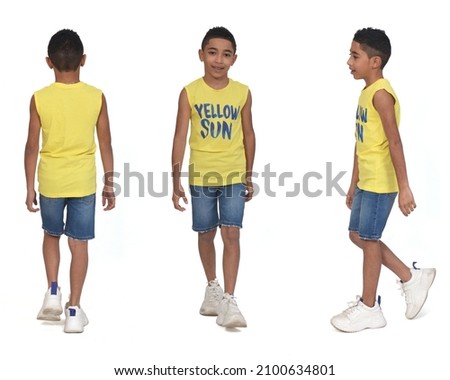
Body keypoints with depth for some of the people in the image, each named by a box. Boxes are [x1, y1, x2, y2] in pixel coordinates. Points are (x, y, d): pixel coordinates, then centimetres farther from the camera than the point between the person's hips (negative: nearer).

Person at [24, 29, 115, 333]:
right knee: (79, 243, 6)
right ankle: (74, 310, 7)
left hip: (50, 181, 0)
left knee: (52, 234, 23)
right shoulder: (96, 97, -7)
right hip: (83, 181, 0)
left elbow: (32, 147, -5)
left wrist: (30, 187, 5)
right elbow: (105, 144, -2)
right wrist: (109, 184, 8)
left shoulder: (40, 99, -9)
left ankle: (53, 291, 13)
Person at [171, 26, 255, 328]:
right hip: (201, 177, 0)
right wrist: (176, 181, -10)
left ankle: (229, 301, -11)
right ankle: (212, 287, 35)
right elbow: (180, 136, -6)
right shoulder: (190, 93, -5)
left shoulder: (242, 93, -1)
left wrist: (249, 176, 11)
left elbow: (248, 134, 9)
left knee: (231, 233, -10)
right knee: (206, 234, 13)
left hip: (234, 176, 0)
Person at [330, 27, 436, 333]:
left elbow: (394, 142, -22)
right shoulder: (366, 92, 12)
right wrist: (354, 182, 20)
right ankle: (412, 277, 25)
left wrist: (404, 188, -24)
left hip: (381, 182, -10)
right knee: (358, 235, 16)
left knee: (368, 239, 0)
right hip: (366, 180, 10)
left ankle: (369, 308, 12)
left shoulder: (381, 93, -18)